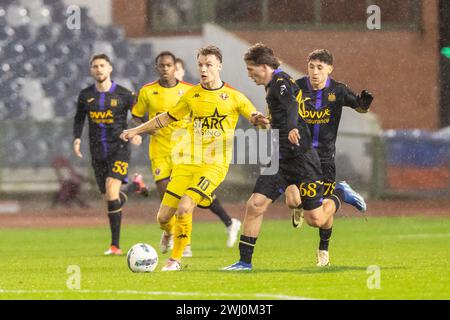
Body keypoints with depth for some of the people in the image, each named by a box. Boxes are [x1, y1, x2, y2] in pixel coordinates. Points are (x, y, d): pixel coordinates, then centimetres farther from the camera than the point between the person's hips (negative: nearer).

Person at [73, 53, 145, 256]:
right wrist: (77, 138, 2)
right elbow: (79, 118, 18)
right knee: (108, 197, 8)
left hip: (119, 148, -4)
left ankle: (115, 245, -19)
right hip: (97, 153, 4)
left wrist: (137, 133, -14)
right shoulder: (86, 95, 5)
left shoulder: (124, 95, -4)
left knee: (111, 192, -21)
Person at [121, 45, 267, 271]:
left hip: (214, 164, -4)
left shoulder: (233, 97, 1)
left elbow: (255, 117, 7)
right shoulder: (192, 95, 10)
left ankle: (176, 259, -3)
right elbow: (167, 117, 21)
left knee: (184, 208, -23)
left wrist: (258, 119, -18)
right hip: (187, 162, 4)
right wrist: (136, 131, 20)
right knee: (163, 217, -3)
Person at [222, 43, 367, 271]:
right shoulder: (273, 86, 17)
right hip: (280, 160, 9)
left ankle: (341, 195, 24)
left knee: (316, 220, -5)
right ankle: (245, 261, -3)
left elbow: (292, 106, -35)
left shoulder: (281, 82, -13)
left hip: (302, 158, -9)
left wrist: (292, 127, -54)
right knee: (255, 205, -7)